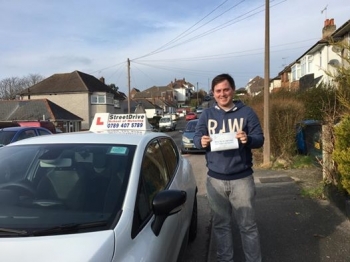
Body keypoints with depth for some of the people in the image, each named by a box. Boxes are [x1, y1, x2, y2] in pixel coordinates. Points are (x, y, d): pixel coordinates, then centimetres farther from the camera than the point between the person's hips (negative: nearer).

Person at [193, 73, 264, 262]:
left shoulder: (246, 112, -1)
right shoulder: (207, 114, 5)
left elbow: (260, 139, -3)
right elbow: (196, 137, 3)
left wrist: (248, 139, -26)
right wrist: (201, 142, -21)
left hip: (242, 178, -2)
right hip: (215, 179, 2)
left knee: (248, 225, 8)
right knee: (221, 224, 15)